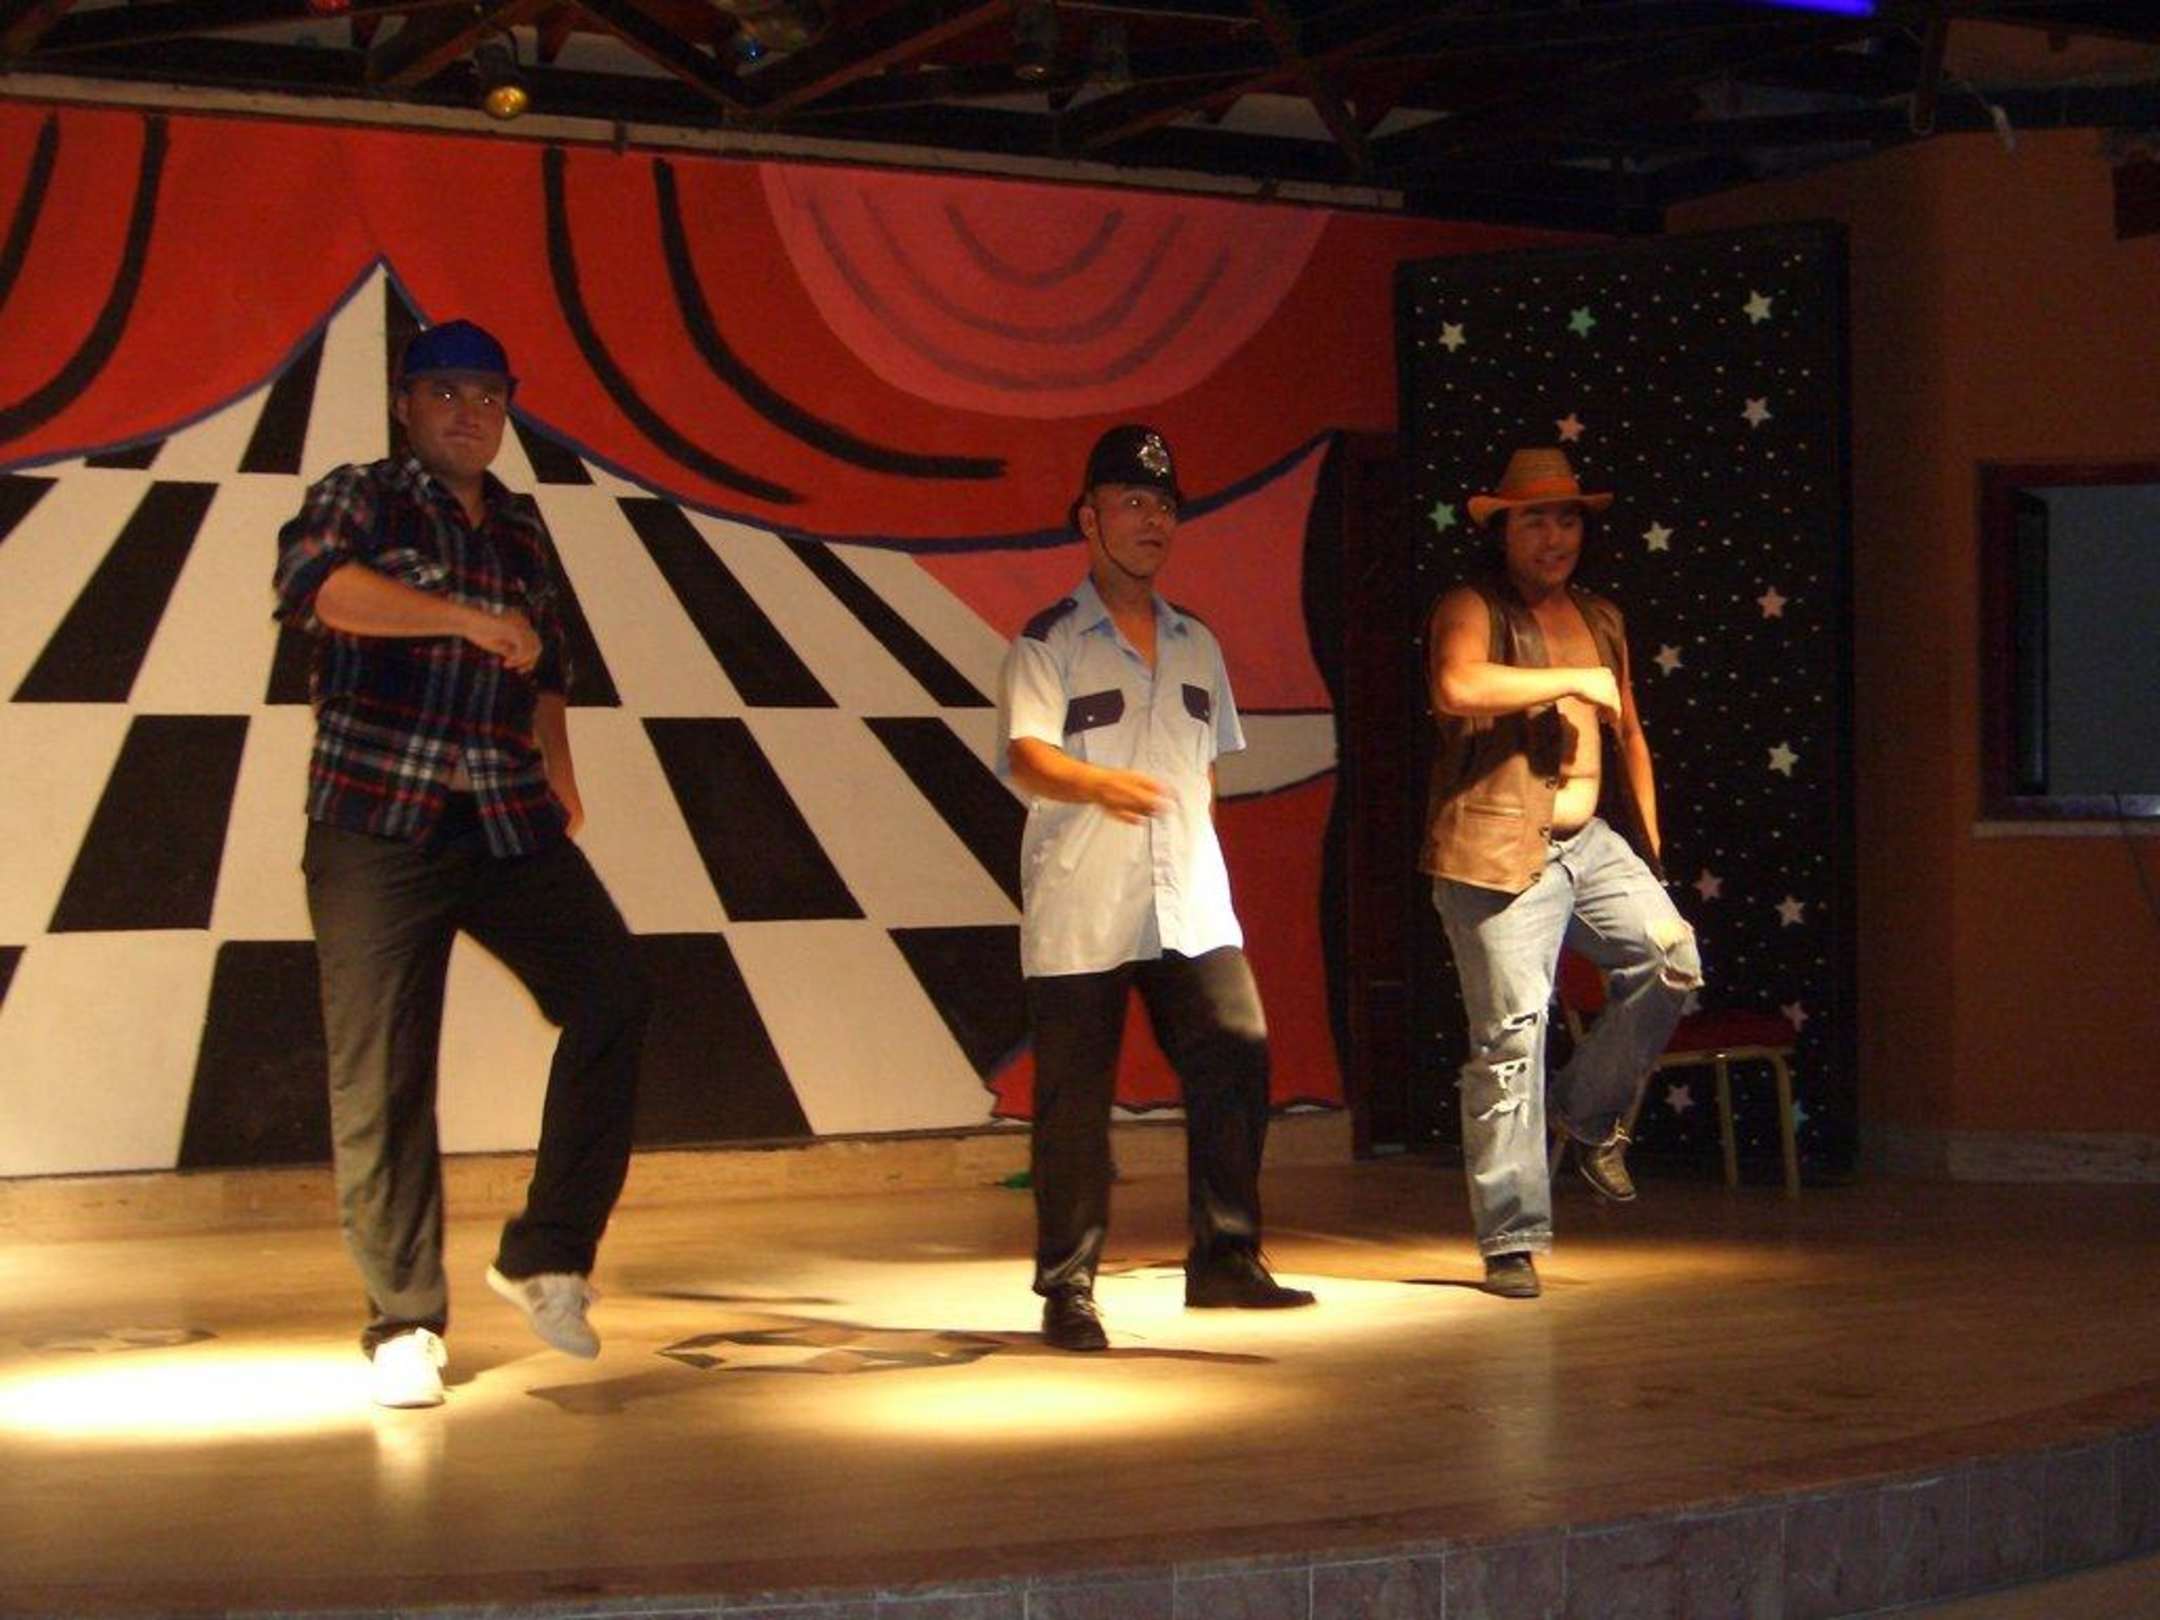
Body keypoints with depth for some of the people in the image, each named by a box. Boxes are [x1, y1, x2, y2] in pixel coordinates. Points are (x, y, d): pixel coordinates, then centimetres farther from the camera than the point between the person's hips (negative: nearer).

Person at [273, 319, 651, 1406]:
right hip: (378, 827, -5)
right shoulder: (358, 500, 2)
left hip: (511, 826, 5)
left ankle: (545, 1255, 1)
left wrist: (558, 774, 19)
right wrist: (465, 617, -24)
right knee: (382, 1073, -4)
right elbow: (312, 582, -21)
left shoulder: (520, 528, 19)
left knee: (611, 996, -11)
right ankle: (404, 1325, 4)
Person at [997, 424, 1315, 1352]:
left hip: (1189, 903, 5)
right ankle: (1067, 1289, 8)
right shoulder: (1047, 642, 0)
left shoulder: (1197, 646, 18)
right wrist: (1104, 786, -34)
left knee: (1235, 1057, -8)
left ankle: (1224, 1260, 5)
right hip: (1078, 911, -4)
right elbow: (1028, 758, -15)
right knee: (1074, 1101, -2)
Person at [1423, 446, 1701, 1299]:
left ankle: (1591, 1115, 7)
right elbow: (1459, 686, -26)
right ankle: (1511, 1242, 3)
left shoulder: (1600, 619, 18)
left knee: (1671, 955, -17)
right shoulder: (1471, 610, -3)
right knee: (1510, 1042, -6)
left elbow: (1628, 734, 26)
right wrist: (1574, 680, -17)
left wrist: (1649, 847, 19)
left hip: (1592, 841, 6)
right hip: (1500, 852, -6)